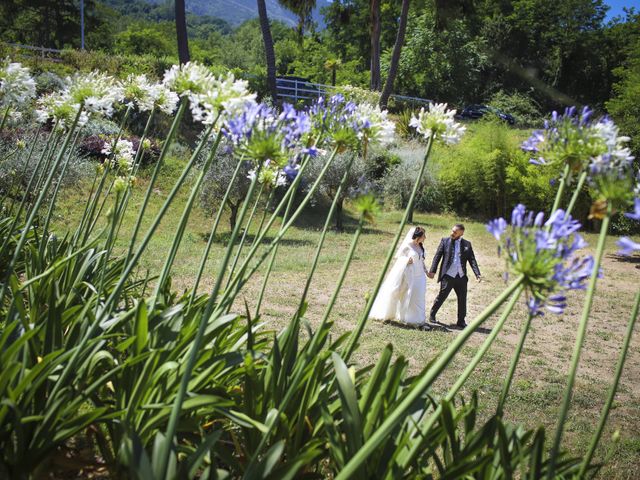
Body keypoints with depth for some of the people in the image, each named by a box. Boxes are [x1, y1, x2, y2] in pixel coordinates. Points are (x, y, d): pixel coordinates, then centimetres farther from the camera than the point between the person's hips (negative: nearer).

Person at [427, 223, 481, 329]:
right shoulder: (445, 241, 3)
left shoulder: (467, 244, 8)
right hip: (448, 276, -2)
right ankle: (432, 315, 20)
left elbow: (472, 260, 4)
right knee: (441, 297, 1)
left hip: (461, 277, 3)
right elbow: (437, 256, 0)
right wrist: (432, 271, -8)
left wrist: (477, 274, -9)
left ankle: (461, 321, 19)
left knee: (462, 299, 7)